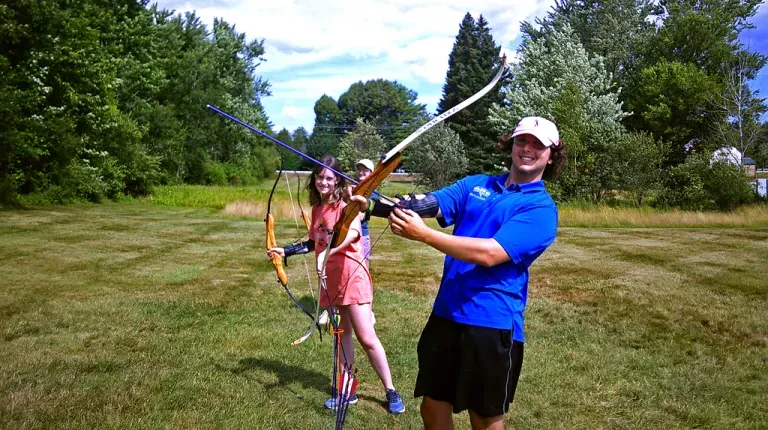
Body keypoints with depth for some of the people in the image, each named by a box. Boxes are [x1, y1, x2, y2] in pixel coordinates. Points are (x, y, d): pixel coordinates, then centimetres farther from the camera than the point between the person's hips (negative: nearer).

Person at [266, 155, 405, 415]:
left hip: (352, 275, -7)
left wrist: (326, 253, -44)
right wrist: (286, 251, 17)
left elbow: (352, 233, -32)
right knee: (342, 334, 12)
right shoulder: (317, 209, 10)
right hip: (331, 279, 7)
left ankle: (391, 392, 5)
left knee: (366, 337, -6)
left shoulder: (346, 206, -11)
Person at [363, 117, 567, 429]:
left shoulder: (541, 208, -8)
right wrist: (373, 204, -26)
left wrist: (423, 235, -25)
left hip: (492, 323, -5)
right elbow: (429, 204, -6)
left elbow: (490, 254, -20)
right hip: (446, 313, 5)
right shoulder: (475, 184, 10)